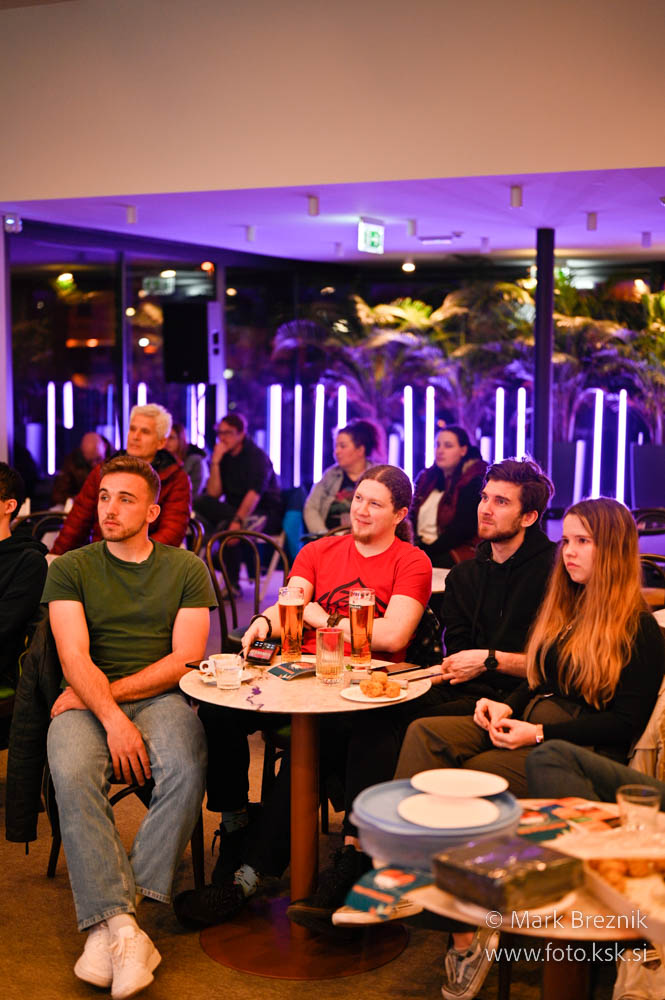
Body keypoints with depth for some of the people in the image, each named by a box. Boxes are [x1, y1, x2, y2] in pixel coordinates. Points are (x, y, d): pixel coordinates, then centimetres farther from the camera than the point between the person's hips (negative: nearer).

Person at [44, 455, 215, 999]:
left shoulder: (186, 569, 10)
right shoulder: (71, 568, 9)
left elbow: (187, 658, 1)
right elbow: (75, 658, -3)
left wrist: (110, 692, -8)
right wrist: (112, 719, -19)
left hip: (161, 696, 0)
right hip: (86, 702, 0)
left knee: (185, 770, -32)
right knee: (72, 776, -32)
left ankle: (111, 919, -29)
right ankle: (121, 924, -32)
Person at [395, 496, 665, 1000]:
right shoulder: (566, 609, 19)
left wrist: (539, 732, -16)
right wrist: (508, 707, 1)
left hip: (586, 751, -8)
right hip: (530, 727, 8)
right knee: (425, 734, -15)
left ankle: (467, 933, -19)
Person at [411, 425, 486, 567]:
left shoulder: (475, 481, -4)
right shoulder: (426, 477, 18)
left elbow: (464, 527, -12)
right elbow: (412, 516, 15)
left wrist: (428, 550, -17)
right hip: (421, 547, 6)